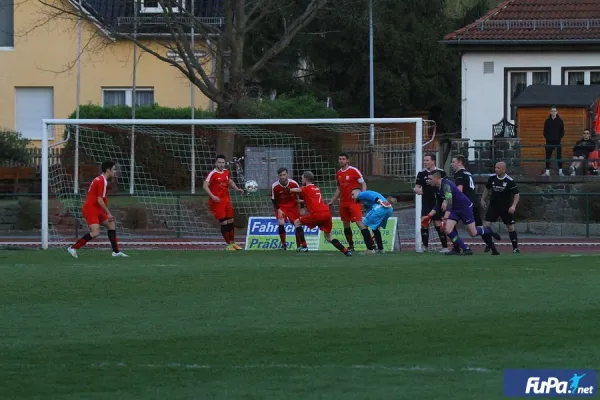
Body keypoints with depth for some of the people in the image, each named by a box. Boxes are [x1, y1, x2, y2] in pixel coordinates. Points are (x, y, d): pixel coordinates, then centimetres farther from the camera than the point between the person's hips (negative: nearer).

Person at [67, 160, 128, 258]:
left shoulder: (100, 180, 15)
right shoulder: (102, 181, -16)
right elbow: (99, 200, -21)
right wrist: (108, 214, -16)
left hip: (96, 210, 11)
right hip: (90, 209, -11)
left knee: (111, 225, 13)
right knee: (95, 232, -21)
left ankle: (116, 251, 17)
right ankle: (73, 248, -15)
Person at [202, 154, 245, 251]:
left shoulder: (226, 172, 8)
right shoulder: (212, 174, -13)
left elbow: (230, 182, 26)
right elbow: (205, 186, -19)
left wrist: (237, 189, 9)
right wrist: (212, 196, -29)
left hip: (226, 200, 7)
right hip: (217, 202, -7)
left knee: (230, 221, 9)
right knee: (224, 222, -7)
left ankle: (233, 243, 21)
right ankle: (228, 245, 2)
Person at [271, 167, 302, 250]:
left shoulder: (293, 183, -19)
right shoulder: (275, 186, -19)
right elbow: (273, 199, -5)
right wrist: (278, 209, -15)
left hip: (293, 205, 1)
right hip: (281, 207, -1)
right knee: (281, 223, -19)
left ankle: (300, 245, 12)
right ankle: (283, 244, -4)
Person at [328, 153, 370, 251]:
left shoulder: (354, 171, -8)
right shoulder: (339, 173, 11)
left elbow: (363, 184, -6)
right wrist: (331, 201, 24)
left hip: (354, 202, -7)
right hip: (343, 202, 7)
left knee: (359, 222, -16)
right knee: (346, 224, 10)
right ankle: (351, 246, 20)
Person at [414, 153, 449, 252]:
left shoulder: (441, 172, -3)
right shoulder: (421, 173, 7)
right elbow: (416, 187, 5)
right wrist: (417, 190, -19)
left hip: (437, 203, -3)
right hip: (426, 203, 3)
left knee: (438, 224, -6)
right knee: (423, 223, -7)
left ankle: (445, 247, 2)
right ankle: (425, 246, 1)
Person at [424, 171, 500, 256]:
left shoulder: (446, 185, -25)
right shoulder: (439, 187, 5)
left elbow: (449, 202, -35)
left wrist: (445, 218, -43)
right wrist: (429, 215, 13)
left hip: (465, 207, -8)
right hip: (455, 210, 8)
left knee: (473, 233, -1)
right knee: (448, 230, -10)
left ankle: (488, 231, 31)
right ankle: (466, 249, -2)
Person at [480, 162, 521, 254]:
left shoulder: (510, 181, -16)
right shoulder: (492, 178, -2)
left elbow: (516, 194, -12)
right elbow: (487, 188, 17)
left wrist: (513, 206, -23)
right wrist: (483, 200, 18)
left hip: (506, 208, -3)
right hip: (493, 206, 3)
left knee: (511, 227, 2)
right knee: (485, 225, -7)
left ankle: (515, 248, 13)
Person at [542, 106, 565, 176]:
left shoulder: (560, 121, 3)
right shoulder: (547, 121, 5)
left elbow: (562, 131, 5)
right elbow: (545, 131, 7)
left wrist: (560, 138, -6)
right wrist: (547, 137, -7)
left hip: (557, 141, -1)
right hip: (549, 141, 1)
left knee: (559, 156, 1)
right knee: (548, 157, 1)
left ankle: (560, 171, 6)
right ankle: (547, 171, 5)